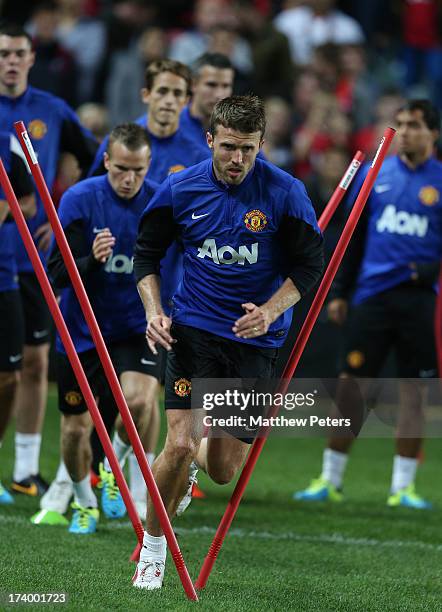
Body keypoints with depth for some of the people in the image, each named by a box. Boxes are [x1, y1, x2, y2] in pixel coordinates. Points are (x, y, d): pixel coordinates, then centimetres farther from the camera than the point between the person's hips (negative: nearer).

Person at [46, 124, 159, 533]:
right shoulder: (78, 200, -13)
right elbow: (56, 274, -14)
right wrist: (91, 260, -33)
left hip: (137, 327, 0)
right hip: (81, 330, 0)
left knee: (137, 401, -25)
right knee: (75, 428, 5)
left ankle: (113, 470, 6)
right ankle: (84, 502, 33)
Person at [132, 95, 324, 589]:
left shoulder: (285, 193, -9)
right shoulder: (180, 190, -5)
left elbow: (309, 265, 0)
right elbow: (146, 253, 9)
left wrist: (271, 311, -15)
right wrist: (153, 311, -5)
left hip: (255, 339, 0)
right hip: (193, 330, 0)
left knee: (224, 469, 3)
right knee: (180, 445, -17)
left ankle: (190, 462, 43)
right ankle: (152, 548, 6)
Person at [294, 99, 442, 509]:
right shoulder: (374, 174, 9)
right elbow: (354, 237, 15)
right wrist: (339, 291, 11)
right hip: (372, 294, 2)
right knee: (351, 385, 0)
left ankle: (402, 486, 9)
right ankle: (330, 479, 9)